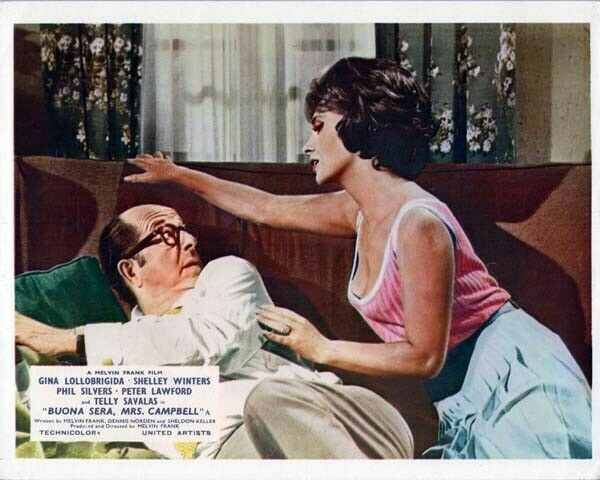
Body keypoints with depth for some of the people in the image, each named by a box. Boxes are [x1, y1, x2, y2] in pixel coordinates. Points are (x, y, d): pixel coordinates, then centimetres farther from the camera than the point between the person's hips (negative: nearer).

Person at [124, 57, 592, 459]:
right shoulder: (360, 211, 0)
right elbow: (267, 208, 14)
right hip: (463, 393, 8)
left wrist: (322, 348, -17)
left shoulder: (418, 224, -27)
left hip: (509, 372, -8)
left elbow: (424, 357, -23)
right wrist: (177, 174, 24)